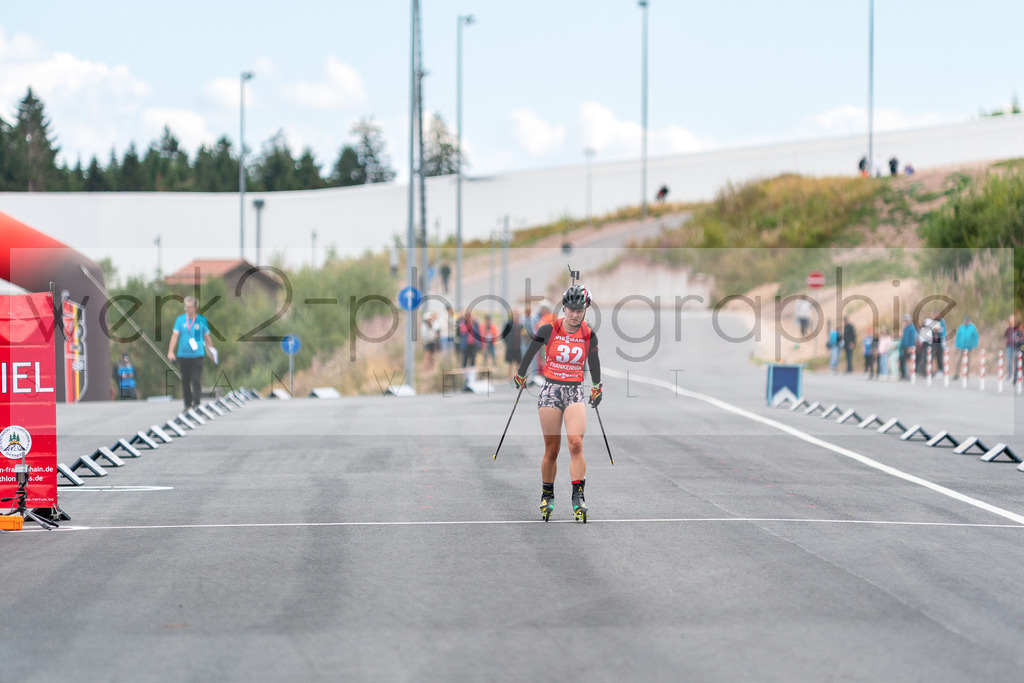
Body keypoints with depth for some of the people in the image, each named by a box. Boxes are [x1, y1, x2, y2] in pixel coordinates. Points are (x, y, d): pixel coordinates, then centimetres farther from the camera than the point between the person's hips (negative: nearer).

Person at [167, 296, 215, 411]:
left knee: (196, 380, -12)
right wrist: (171, 351, -7)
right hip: (183, 355, 2)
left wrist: (212, 350, 11)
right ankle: (187, 404, 16)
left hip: (197, 355, -2)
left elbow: (206, 336, 13)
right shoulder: (180, 319, 4)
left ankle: (196, 402, -9)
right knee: (185, 381, 6)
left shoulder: (201, 320, 4)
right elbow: (175, 335, 1)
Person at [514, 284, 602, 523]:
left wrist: (596, 388, 29)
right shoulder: (549, 330, -5)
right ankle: (547, 496, 20)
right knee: (551, 450, 1)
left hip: (575, 392, 1)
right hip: (550, 390, -1)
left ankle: (578, 497, -19)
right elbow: (530, 353, 11)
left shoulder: (589, 335, 0)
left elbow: (593, 361, 19)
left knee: (576, 442, -19)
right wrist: (520, 376, 22)